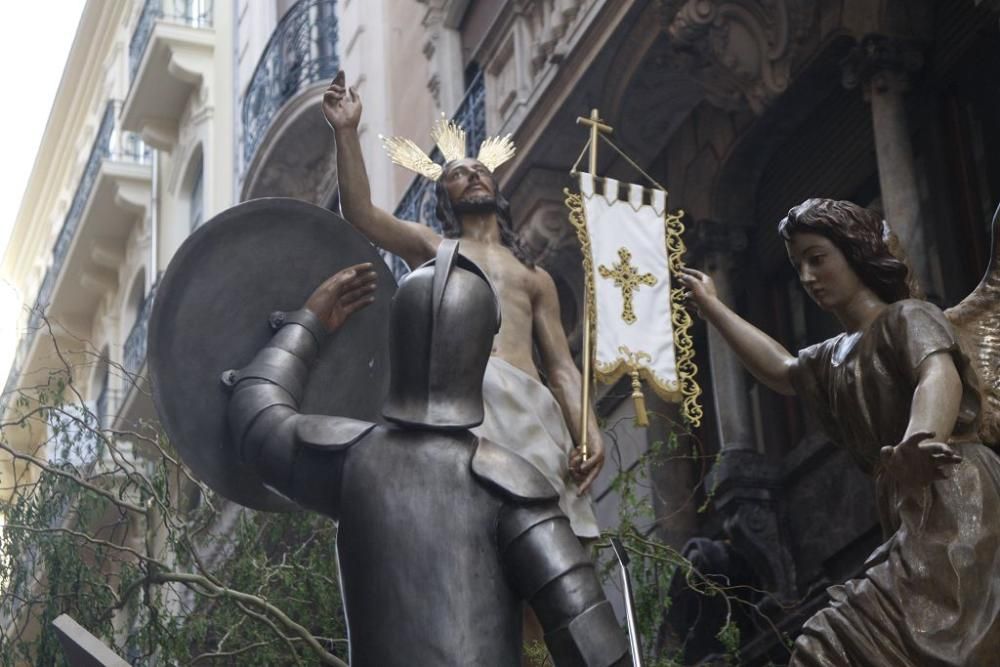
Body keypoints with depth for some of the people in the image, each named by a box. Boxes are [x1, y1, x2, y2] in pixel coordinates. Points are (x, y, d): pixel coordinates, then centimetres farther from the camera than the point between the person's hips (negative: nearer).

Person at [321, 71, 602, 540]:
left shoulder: (534, 277, 31)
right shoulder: (431, 248, 26)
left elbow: (561, 368, 21)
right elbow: (360, 214, 7)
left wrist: (589, 432, 4)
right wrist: (346, 131, -1)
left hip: (528, 406, 3)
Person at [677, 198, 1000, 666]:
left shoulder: (907, 318, -2)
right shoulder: (836, 358, 26)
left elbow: (939, 375, -22)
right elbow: (780, 369, 45)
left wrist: (920, 441, -44)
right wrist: (710, 306, 46)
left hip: (953, 506, -9)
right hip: (911, 521, 9)